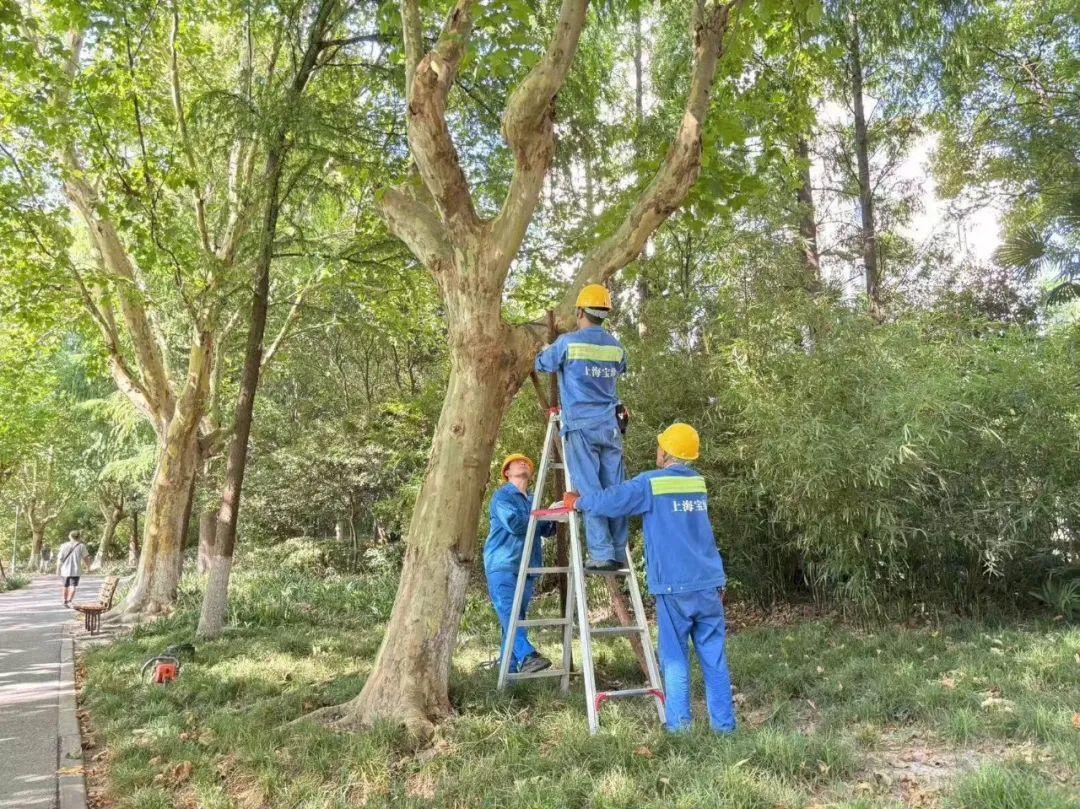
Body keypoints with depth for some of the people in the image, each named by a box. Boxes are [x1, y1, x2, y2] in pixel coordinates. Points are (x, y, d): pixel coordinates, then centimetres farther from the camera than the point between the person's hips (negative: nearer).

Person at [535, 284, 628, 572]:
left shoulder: (568, 342, -4)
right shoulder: (616, 346, 10)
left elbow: (542, 365, 12)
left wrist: (548, 349, 33)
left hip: (582, 425, -4)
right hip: (610, 426, 4)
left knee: (589, 490, -6)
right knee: (614, 489, 4)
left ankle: (602, 555, -10)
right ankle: (619, 553, 5)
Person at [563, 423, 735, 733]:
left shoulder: (651, 483, -7)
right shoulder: (698, 482, 13)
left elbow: (612, 501, -11)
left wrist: (578, 501, 6)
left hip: (675, 587, -5)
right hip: (709, 584, 5)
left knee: (675, 658, 4)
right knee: (714, 656, 8)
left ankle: (678, 725, 6)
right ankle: (724, 723, 12)